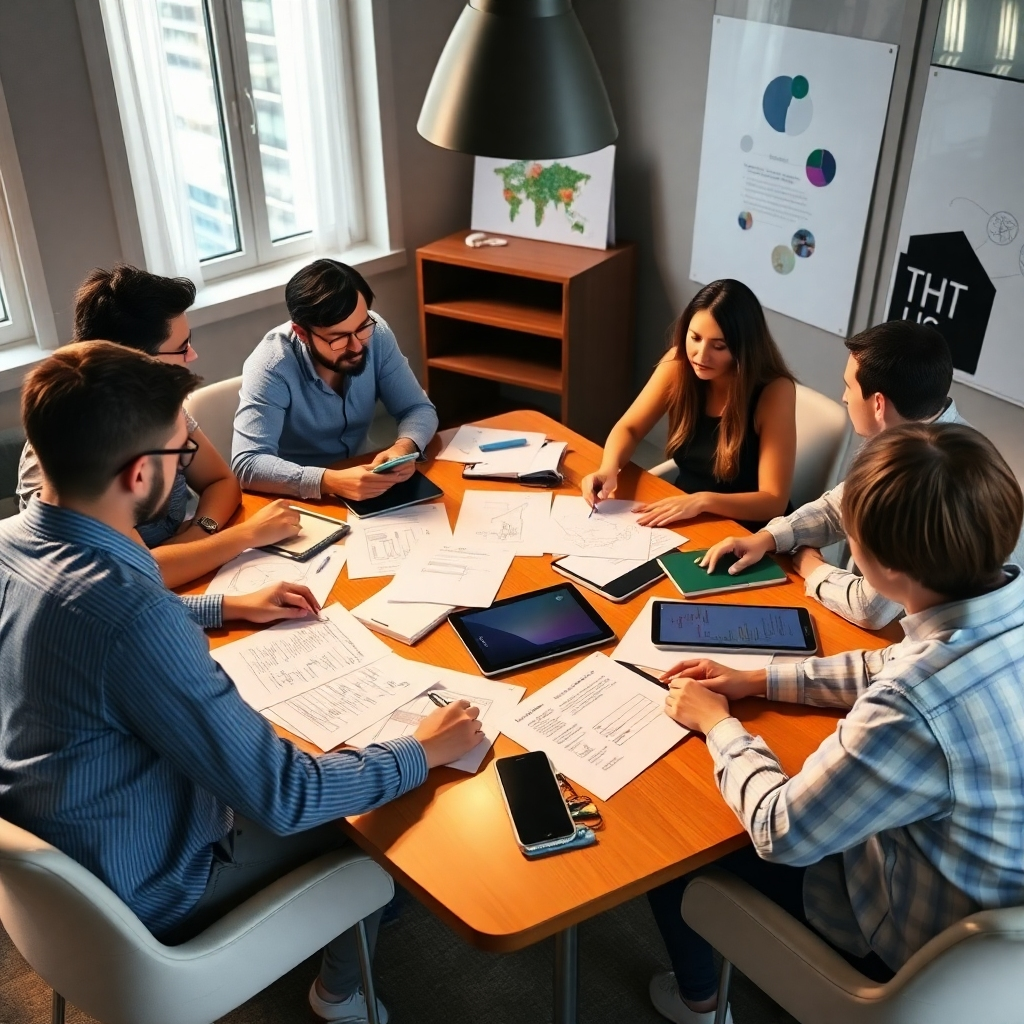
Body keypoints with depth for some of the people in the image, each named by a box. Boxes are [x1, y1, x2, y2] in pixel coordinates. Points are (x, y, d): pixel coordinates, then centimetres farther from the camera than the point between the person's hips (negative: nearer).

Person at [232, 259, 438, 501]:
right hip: (297, 497, -4)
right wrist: (329, 482, -43)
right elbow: (247, 463, -30)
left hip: (355, 472, 4)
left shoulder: (376, 334, -12)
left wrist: (405, 447, -27)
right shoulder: (271, 366, -24)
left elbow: (419, 409, -6)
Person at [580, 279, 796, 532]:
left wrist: (703, 500, -35)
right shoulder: (679, 364, -11)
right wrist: (608, 469, -21)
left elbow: (774, 501, -21)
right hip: (683, 521, 5)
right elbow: (628, 428, -2)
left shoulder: (775, 391, -21)